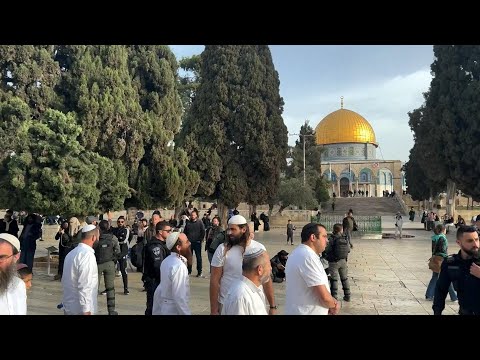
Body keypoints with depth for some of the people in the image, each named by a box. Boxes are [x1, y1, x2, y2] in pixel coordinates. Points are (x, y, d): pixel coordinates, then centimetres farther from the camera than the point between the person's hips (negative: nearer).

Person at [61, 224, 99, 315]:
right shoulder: (87, 254, -18)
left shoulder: (71, 253, 9)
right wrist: (86, 310, -20)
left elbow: (64, 281, 15)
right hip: (80, 310, -8)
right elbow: (85, 286, -23)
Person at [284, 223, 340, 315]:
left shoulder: (298, 252, 7)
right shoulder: (309, 257, -24)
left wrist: (332, 302, -1)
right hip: (308, 312, -9)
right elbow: (324, 297, -25)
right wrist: (334, 305, -5)